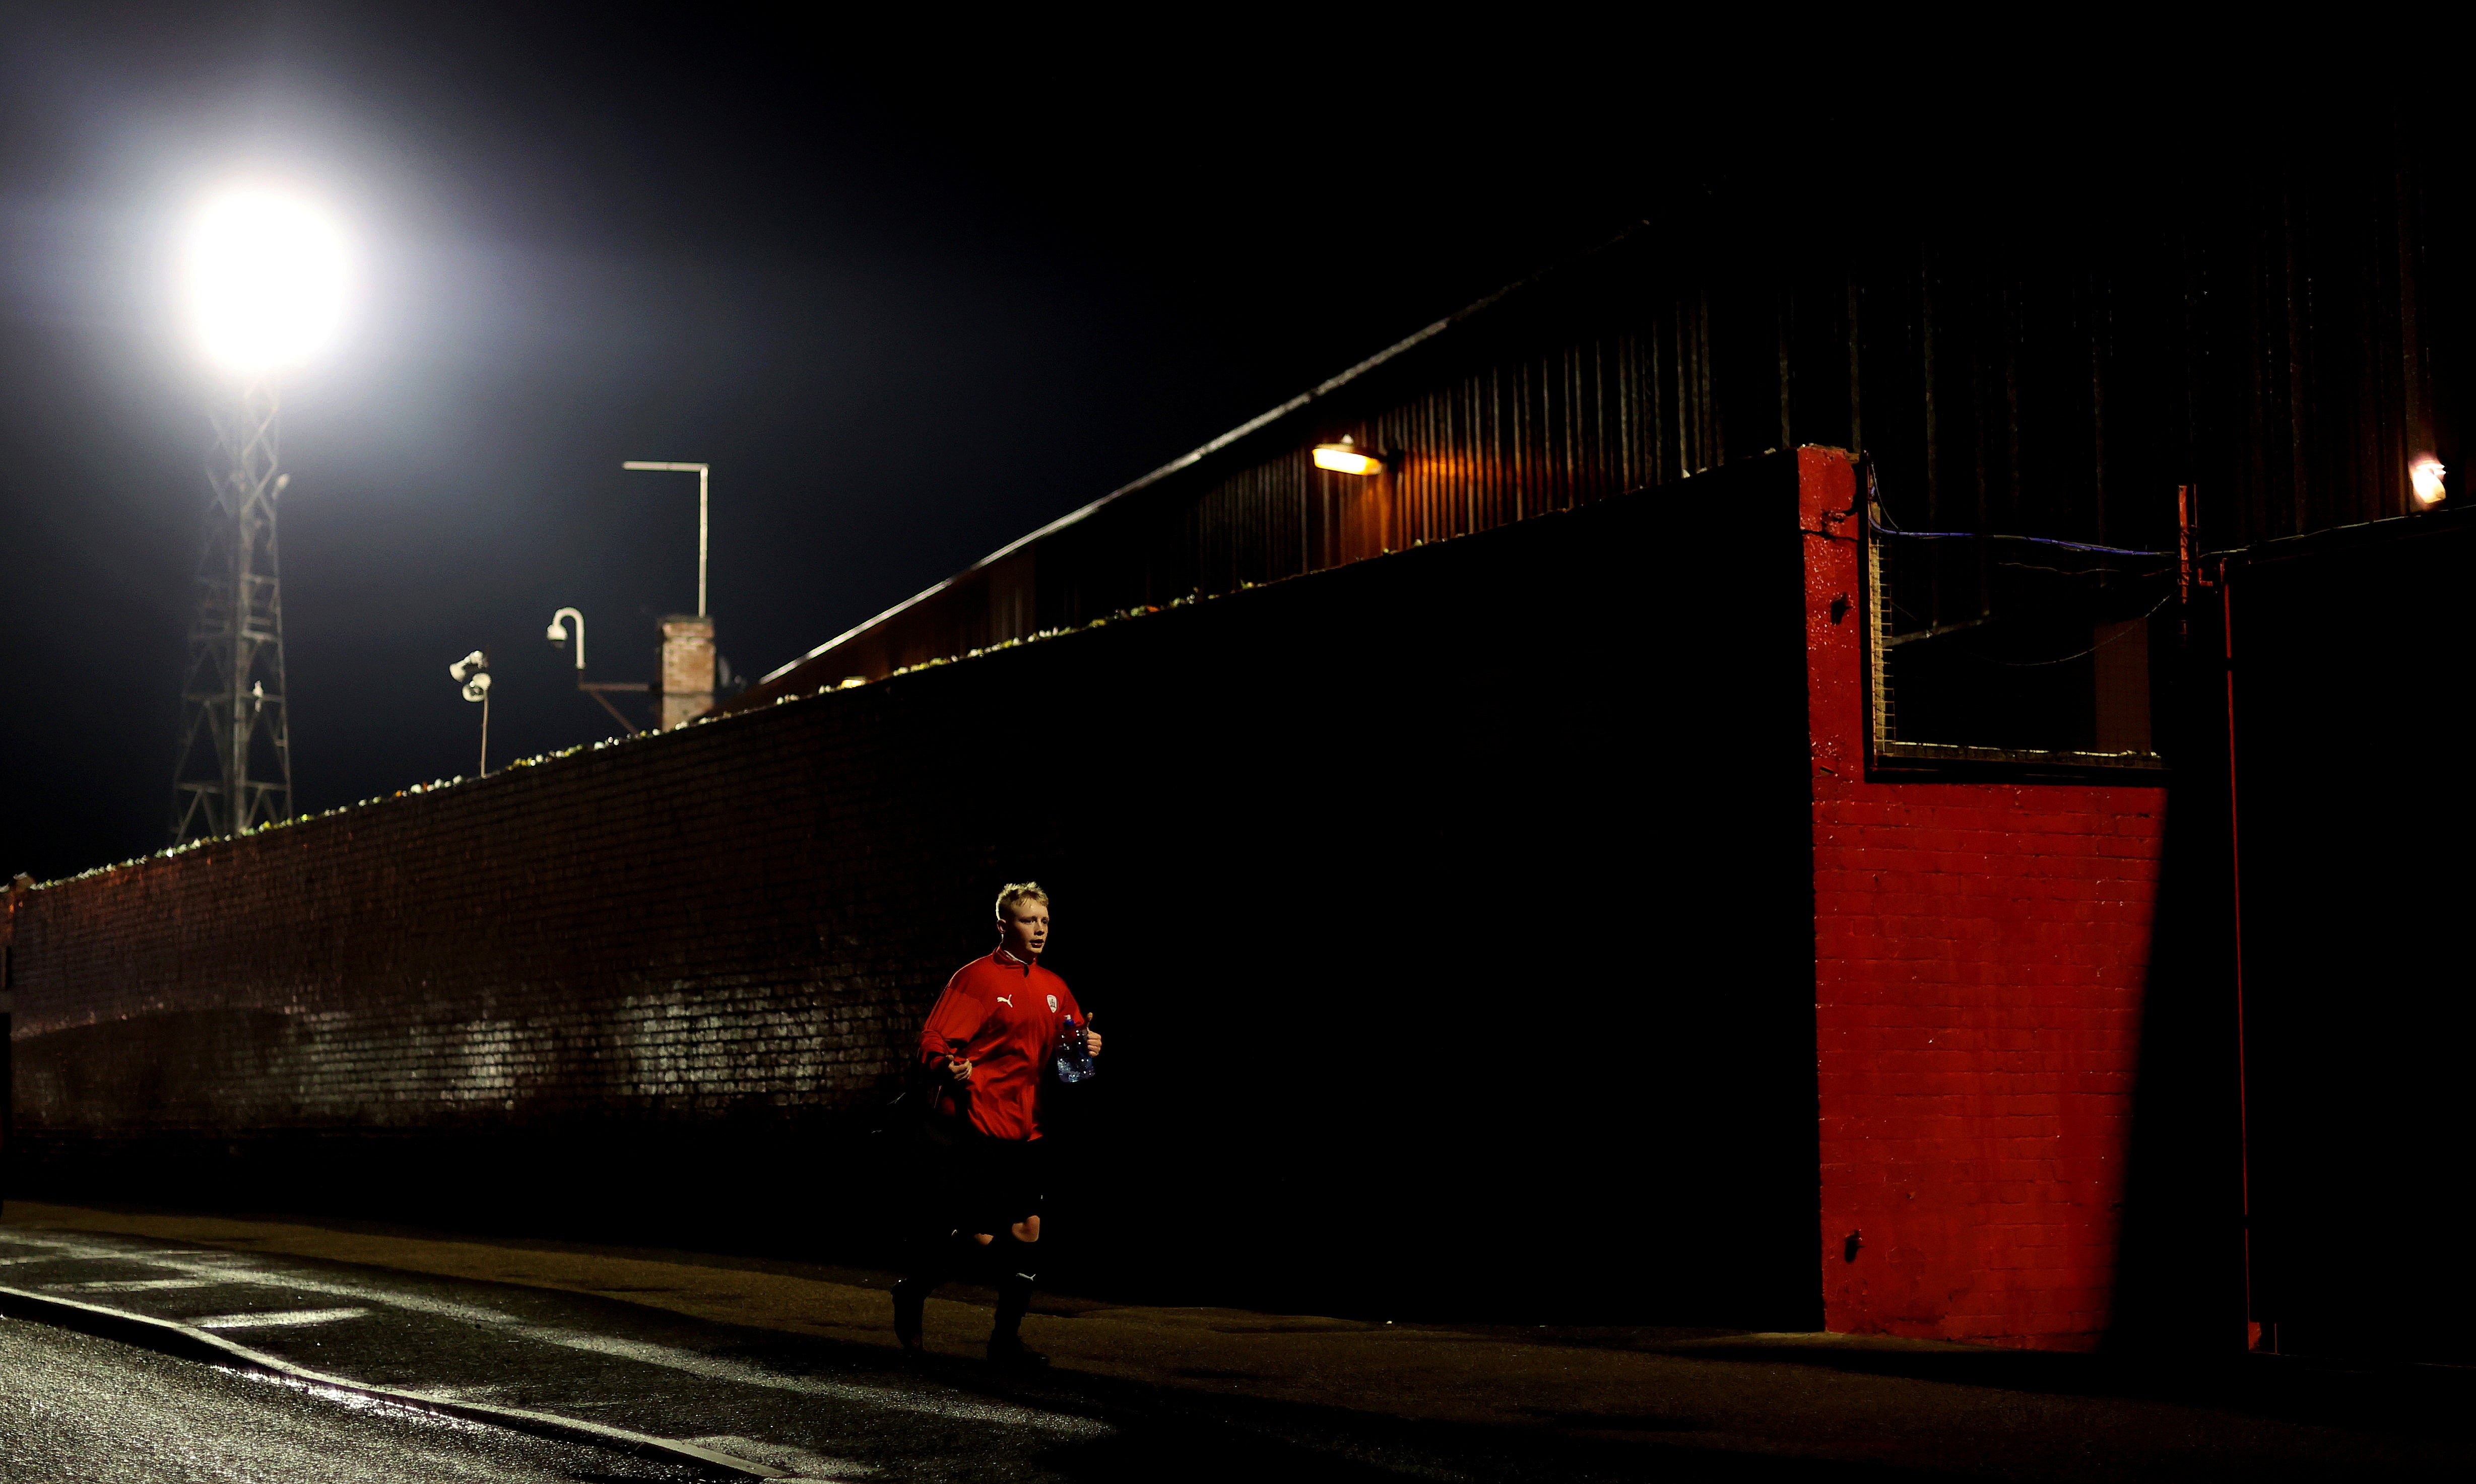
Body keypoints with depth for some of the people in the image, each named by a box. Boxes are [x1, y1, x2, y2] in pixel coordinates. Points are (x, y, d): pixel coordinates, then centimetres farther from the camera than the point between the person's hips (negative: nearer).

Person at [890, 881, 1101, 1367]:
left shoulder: (1054, 989, 13)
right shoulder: (976, 978, -7)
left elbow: (1069, 1046, 25)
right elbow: (933, 1040, -12)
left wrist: (1087, 1047, 1)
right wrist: (949, 1068, -34)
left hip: (1023, 1132, 7)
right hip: (973, 1130, -7)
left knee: (1027, 1232, 3)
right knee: (979, 1238, -8)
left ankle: (1006, 1340, 16)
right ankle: (912, 1291, 20)